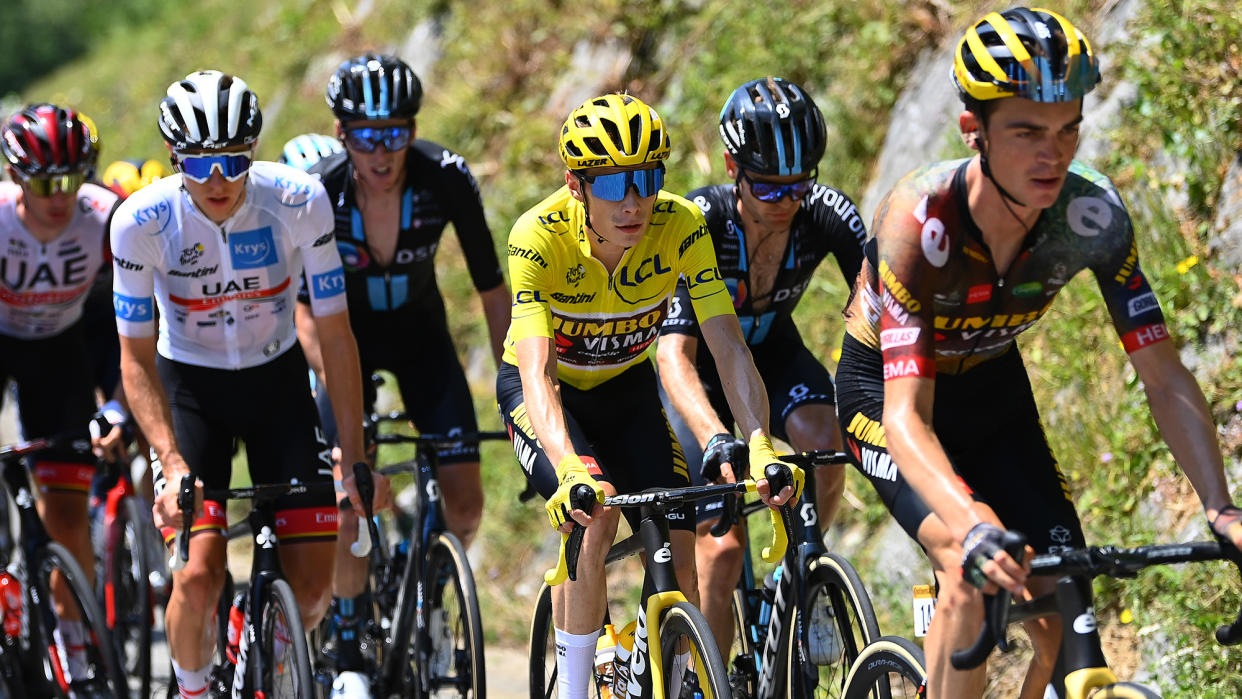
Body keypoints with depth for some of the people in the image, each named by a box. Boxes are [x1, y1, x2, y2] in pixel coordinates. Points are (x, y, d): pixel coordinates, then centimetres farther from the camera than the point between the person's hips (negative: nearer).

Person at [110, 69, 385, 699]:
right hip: (188, 387, -1)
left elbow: (334, 333, -14)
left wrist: (354, 457, -18)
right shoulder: (141, 221, -24)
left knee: (310, 589, -6)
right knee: (198, 579, -19)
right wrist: (173, 462, -28)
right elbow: (137, 359, -16)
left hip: (276, 381, 1)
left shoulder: (298, 201, -22)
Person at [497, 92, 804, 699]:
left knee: (682, 558, -10)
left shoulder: (681, 227, -26)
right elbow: (536, 372, -42)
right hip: (548, 393, -3)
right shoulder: (539, 237, -33)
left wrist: (760, 445, -48)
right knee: (595, 510, -29)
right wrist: (569, 470, -59)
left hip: (626, 387, 3)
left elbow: (728, 347, -31)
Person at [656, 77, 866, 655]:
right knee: (722, 546, -17)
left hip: (774, 352, 2)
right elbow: (674, 353, -41)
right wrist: (716, 438, -58)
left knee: (823, 443, -31)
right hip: (702, 369, -2)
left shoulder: (829, 215, -25)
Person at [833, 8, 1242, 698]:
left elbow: (1165, 380, -20)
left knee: (1066, 618, -9)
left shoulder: (1094, 216, -26)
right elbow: (907, 416, -41)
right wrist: (971, 524, -59)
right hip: (884, 387, -4)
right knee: (971, 573, -29)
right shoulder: (918, 222, -36)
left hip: (992, 389, 4)